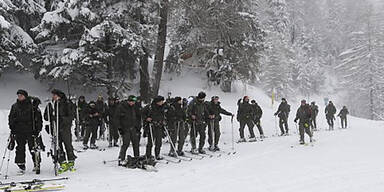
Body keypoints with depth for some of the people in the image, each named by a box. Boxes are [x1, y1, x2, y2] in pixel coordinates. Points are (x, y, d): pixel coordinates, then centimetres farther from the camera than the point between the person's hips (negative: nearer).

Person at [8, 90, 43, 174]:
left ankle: (36, 165, 8)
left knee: (33, 148, -4)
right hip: (19, 132, 4)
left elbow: (38, 118, 1)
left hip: (31, 131, -3)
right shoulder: (14, 106, 11)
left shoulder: (32, 105, -1)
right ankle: (21, 166, 10)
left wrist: (38, 129, -6)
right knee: (20, 149, 3)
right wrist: (12, 128, 8)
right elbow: (11, 118, 19)